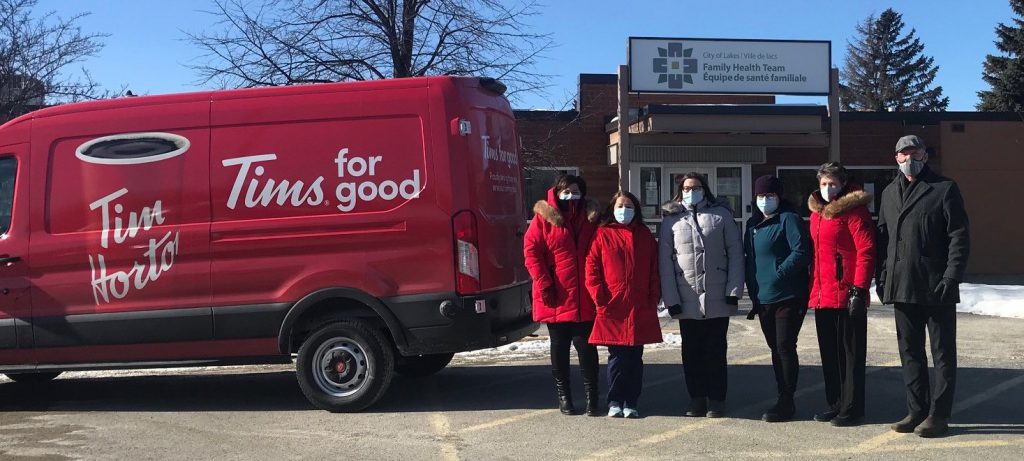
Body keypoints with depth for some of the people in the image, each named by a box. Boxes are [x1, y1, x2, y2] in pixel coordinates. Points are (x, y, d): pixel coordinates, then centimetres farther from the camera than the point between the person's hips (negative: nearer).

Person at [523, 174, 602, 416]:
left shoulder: (591, 217, 8)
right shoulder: (544, 217, -1)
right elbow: (531, 251, -4)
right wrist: (544, 284, -11)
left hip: (585, 299, 2)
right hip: (556, 298, -1)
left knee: (587, 347, 1)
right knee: (560, 347, 10)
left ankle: (591, 396, 11)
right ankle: (563, 396, 21)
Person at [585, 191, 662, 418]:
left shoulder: (645, 236, 12)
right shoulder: (602, 235, 4)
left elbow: (654, 270, 11)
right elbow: (591, 268, -1)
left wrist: (653, 297, 1)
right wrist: (599, 297, -9)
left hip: (640, 309, 2)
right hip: (612, 308, -2)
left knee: (635, 357, 6)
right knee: (616, 357, 3)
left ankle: (631, 402, 14)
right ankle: (614, 402, 12)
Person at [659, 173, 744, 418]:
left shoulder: (721, 215, 5)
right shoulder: (671, 220, 6)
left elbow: (735, 253, 1)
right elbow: (665, 261, 2)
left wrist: (734, 290, -6)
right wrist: (671, 298, -6)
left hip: (718, 298, -1)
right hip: (687, 300, 1)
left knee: (716, 351, 5)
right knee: (692, 352, 7)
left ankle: (716, 400, 13)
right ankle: (697, 400, 16)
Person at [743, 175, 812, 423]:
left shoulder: (789, 219, -7)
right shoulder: (753, 224, 17)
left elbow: (801, 252, -17)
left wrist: (779, 273, -19)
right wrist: (753, 294, 13)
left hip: (788, 298, -8)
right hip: (763, 300, 8)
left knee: (785, 347, -6)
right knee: (776, 349, 12)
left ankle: (787, 402, 1)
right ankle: (783, 399, 20)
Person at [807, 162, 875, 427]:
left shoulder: (853, 210, -8)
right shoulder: (817, 212, 16)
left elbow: (866, 251, -14)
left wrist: (859, 289, -20)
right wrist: (812, 289, 16)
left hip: (846, 294, -8)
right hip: (822, 295, 8)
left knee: (851, 353, 0)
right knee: (829, 352, 14)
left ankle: (852, 409, 6)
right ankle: (835, 405, 24)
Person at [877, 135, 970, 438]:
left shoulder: (944, 189, -1)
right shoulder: (889, 193, 15)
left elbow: (959, 237, -6)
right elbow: (883, 237, 17)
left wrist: (951, 277, -15)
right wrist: (882, 277, 8)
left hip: (936, 288, -5)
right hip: (902, 287, 6)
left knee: (943, 353, 3)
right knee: (910, 353, 11)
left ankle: (938, 415, 7)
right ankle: (917, 411, 20)